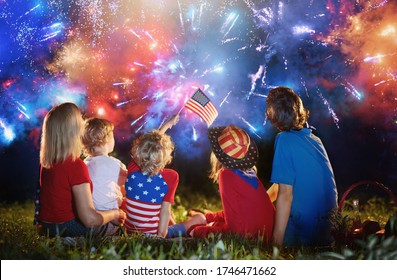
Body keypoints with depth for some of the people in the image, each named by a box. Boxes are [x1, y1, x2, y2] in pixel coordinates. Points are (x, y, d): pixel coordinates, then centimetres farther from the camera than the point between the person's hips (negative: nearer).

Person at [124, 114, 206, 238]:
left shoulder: (132, 169, -7)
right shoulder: (170, 176, -19)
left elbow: (149, 146, 11)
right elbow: (165, 210, -22)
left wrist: (167, 125, 24)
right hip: (153, 235, -6)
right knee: (200, 218, 15)